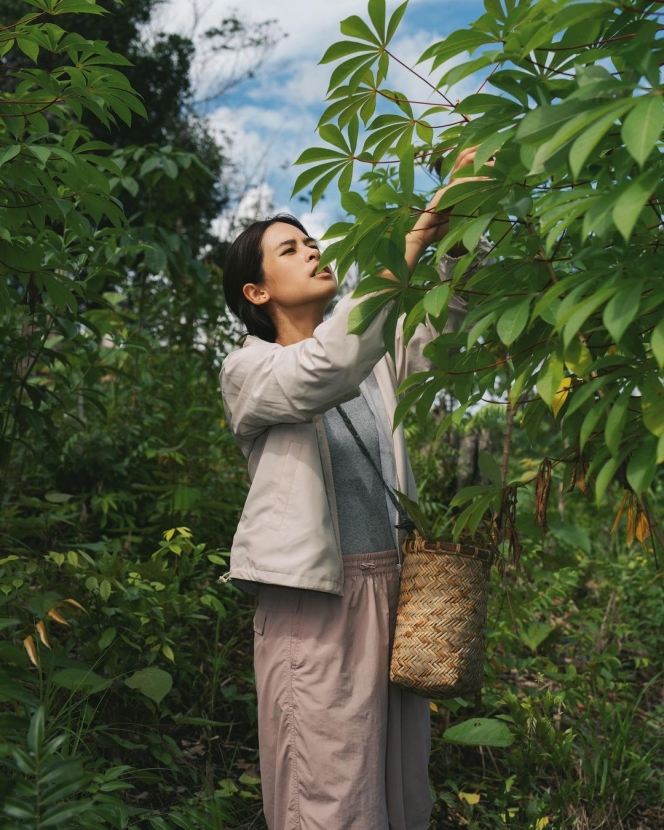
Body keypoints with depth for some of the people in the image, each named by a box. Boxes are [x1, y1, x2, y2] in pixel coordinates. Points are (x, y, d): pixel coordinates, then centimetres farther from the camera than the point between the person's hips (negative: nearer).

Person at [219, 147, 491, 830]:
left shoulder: (375, 357, 17)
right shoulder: (248, 370, -2)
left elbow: (437, 333, -1)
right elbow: (326, 373, -22)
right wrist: (411, 243, -25)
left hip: (396, 586, 6)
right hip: (315, 598, -5)